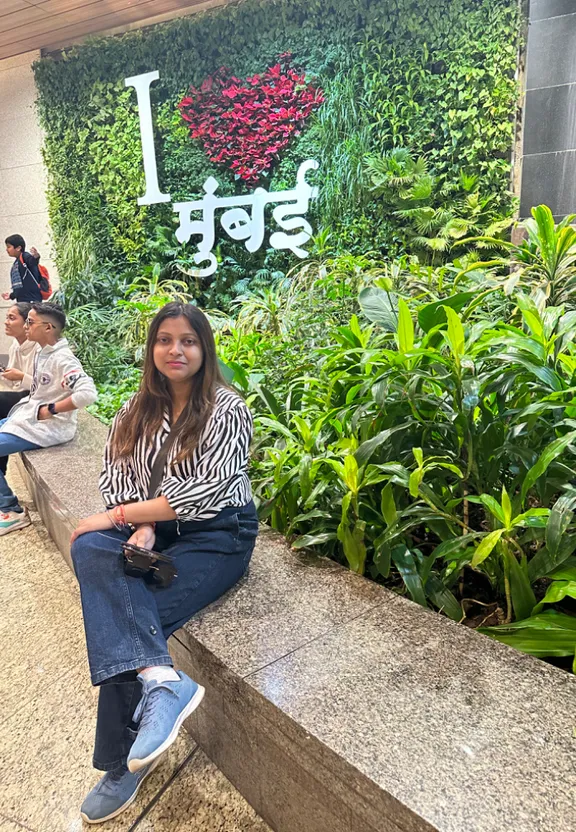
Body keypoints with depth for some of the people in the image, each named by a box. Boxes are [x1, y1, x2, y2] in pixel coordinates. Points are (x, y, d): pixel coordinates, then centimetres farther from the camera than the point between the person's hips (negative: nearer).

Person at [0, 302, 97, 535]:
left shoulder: (62, 359, -23)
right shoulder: (43, 352, 7)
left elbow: (88, 394, -35)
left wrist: (50, 410, -24)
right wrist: (24, 408, 3)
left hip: (47, 428, -10)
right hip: (29, 418, 10)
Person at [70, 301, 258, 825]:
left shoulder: (227, 410, -9)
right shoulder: (139, 409, 9)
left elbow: (204, 494, -16)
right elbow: (116, 474, 4)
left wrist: (118, 517, -14)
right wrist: (140, 526, -16)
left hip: (217, 535, -5)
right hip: (151, 530, 6)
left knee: (119, 623, -21)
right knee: (90, 548, -25)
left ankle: (123, 763, -4)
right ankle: (161, 678, -28)